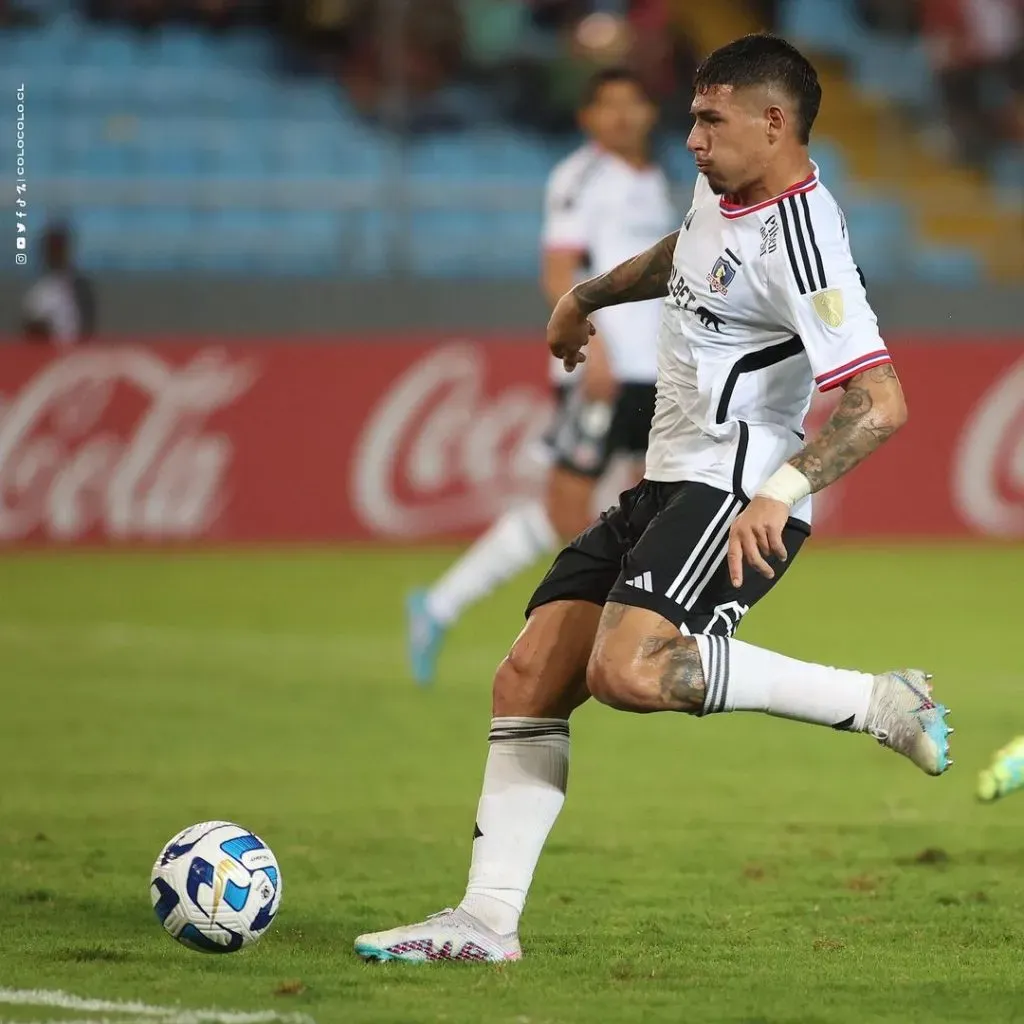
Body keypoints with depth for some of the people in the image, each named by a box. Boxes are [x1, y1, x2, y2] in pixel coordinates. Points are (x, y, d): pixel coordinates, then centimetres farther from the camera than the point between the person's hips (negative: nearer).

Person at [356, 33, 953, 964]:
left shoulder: (800, 241, -18)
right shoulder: (722, 191, 11)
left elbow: (880, 403, -26)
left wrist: (783, 490, -36)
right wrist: (588, 296, 48)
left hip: (736, 497, -9)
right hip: (666, 485, 9)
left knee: (628, 671, -31)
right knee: (527, 681, 1)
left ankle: (879, 704, -17)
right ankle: (487, 921, 2)